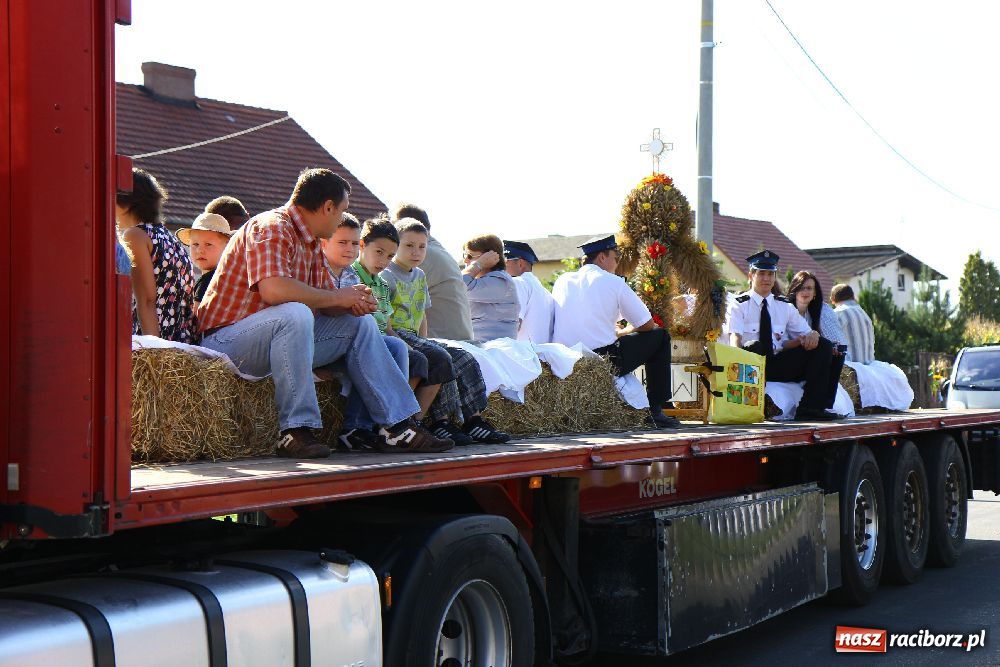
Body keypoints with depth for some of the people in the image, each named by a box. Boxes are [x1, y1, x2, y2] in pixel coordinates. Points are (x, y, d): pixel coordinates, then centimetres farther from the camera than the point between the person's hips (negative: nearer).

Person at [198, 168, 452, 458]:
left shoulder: (312, 245, 14)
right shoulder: (271, 228, -16)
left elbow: (325, 299, 16)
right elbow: (273, 289, -32)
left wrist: (353, 304, -8)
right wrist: (338, 297, -21)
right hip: (226, 342, -10)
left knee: (360, 325, 10)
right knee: (295, 313, -37)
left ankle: (397, 427, 6)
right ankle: (296, 431, -30)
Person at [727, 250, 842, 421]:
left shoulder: (785, 306, 19)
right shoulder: (740, 305, 6)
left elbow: (806, 333, 16)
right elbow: (735, 336, -10)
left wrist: (813, 335, -11)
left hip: (781, 366, 5)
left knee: (824, 345, -12)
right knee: (754, 347, -37)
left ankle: (812, 407, -21)